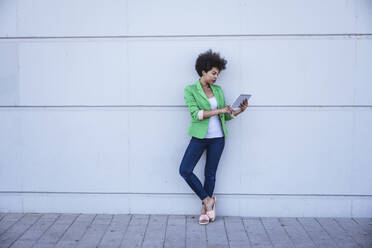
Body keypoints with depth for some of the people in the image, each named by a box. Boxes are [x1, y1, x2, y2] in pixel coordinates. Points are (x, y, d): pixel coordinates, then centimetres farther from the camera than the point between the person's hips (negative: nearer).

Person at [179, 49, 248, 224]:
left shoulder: (218, 90, 9)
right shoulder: (190, 90, -4)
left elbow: (225, 116, 12)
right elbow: (195, 114, -18)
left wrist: (239, 111, -5)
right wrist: (219, 111, -22)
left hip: (218, 138, 3)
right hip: (199, 136, -2)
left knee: (210, 174, 7)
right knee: (185, 170, -10)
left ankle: (205, 209, 19)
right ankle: (208, 199, 8)